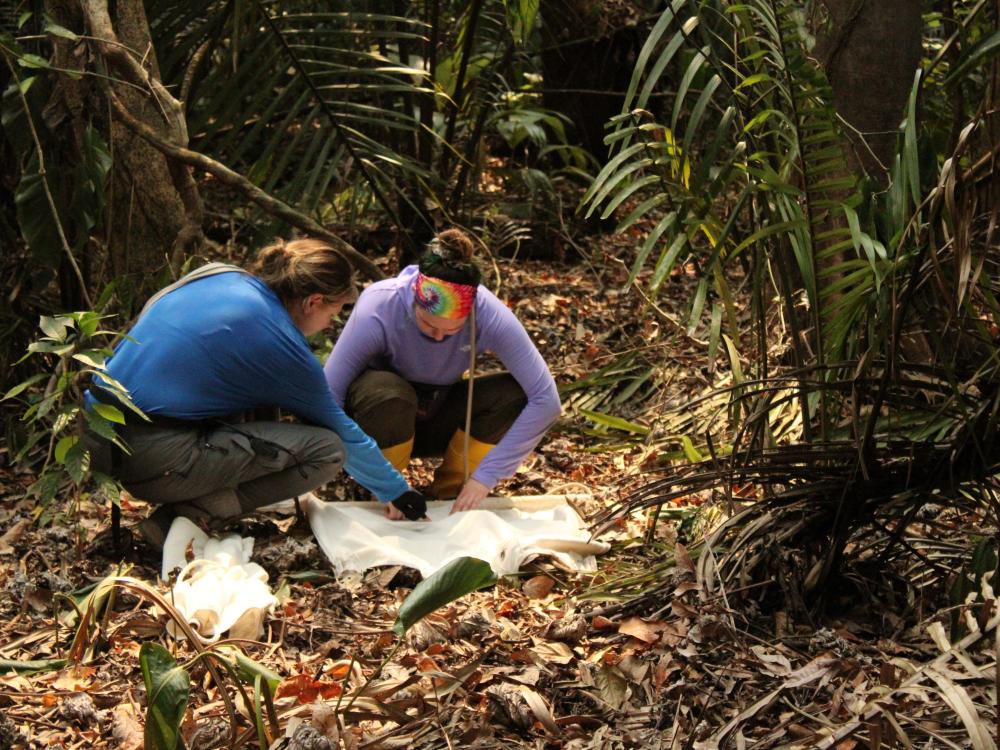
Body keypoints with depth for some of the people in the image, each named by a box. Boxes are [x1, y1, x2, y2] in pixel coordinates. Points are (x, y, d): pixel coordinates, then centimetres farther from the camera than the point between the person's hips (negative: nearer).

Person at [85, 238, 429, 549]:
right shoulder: (284, 347, -7)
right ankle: (197, 513, -10)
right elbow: (345, 434, 6)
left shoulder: (214, 276, 12)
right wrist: (397, 493, 21)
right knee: (328, 449, -5)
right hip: (153, 460, -8)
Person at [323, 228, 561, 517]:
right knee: (388, 394, -37)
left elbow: (546, 401, -27)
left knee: (514, 394, -25)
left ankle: (449, 490, -5)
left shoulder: (489, 313, -28)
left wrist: (484, 477, -30)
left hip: (438, 418, 2)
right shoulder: (377, 309, -33)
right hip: (382, 417, -2)